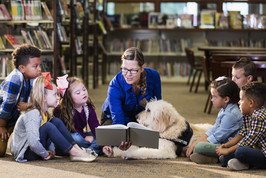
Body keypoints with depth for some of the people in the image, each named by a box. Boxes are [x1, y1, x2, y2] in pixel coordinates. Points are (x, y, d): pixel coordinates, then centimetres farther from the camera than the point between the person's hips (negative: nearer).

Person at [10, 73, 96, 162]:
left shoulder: (44, 113, 6)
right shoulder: (32, 114, -25)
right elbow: (33, 143, -34)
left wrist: (51, 151, -4)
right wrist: (45, 154, -20)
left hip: (36, 148, 9)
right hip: (24, 153, -9)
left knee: (56, 121, -1)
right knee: (47, 126, -28)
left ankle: (76, 148, -8)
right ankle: (74, 153, -22)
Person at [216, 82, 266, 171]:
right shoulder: (247, 116, 10)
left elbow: (248, 141, -23)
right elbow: (242, 135, 14)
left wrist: (228, 150, -16)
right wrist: (226, 145, 1)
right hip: (256, 150, 10)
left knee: (240, 151, -33)